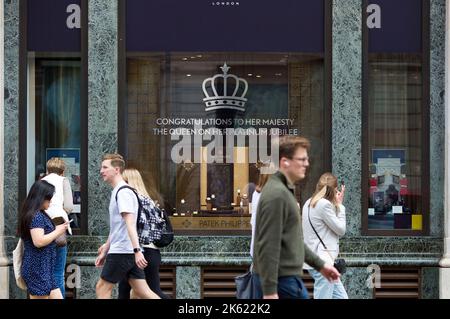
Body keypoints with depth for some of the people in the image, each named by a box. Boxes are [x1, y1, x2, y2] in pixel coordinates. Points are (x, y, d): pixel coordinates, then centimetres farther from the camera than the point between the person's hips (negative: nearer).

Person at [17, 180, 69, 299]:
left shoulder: (40, 214, 15)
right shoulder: (36, 216, -16)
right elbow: (39, 241, -25)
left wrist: (58, 229, 12)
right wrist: (57, 232, -13)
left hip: (44, 269, 10)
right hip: (37, 269, -10)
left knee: (57, 296, 7)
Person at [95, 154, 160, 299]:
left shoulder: (123, 192, -12)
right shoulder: (117, 191, 20)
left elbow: (130, 223, -22)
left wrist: (137, 250, -29)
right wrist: (105, 250, 27)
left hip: (121, 251, -9)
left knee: (102, 288, 0)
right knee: (143, 292, 5)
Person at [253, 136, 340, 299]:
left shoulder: (284, 191, 15)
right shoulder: (276, 194, -18)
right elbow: (268, 246, -23)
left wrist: (320, 264, 24)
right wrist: (269, 289, -25)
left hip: (285, 275, 10)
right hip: (282, 279, -10)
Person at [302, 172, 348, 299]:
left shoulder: (309, 203, 14)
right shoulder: (324, 204, -14)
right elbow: (341, 230, -7)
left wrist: (337, 205, 14)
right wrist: (339, 205, 1)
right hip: (322, 261, -10)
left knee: (341, 296, 11)